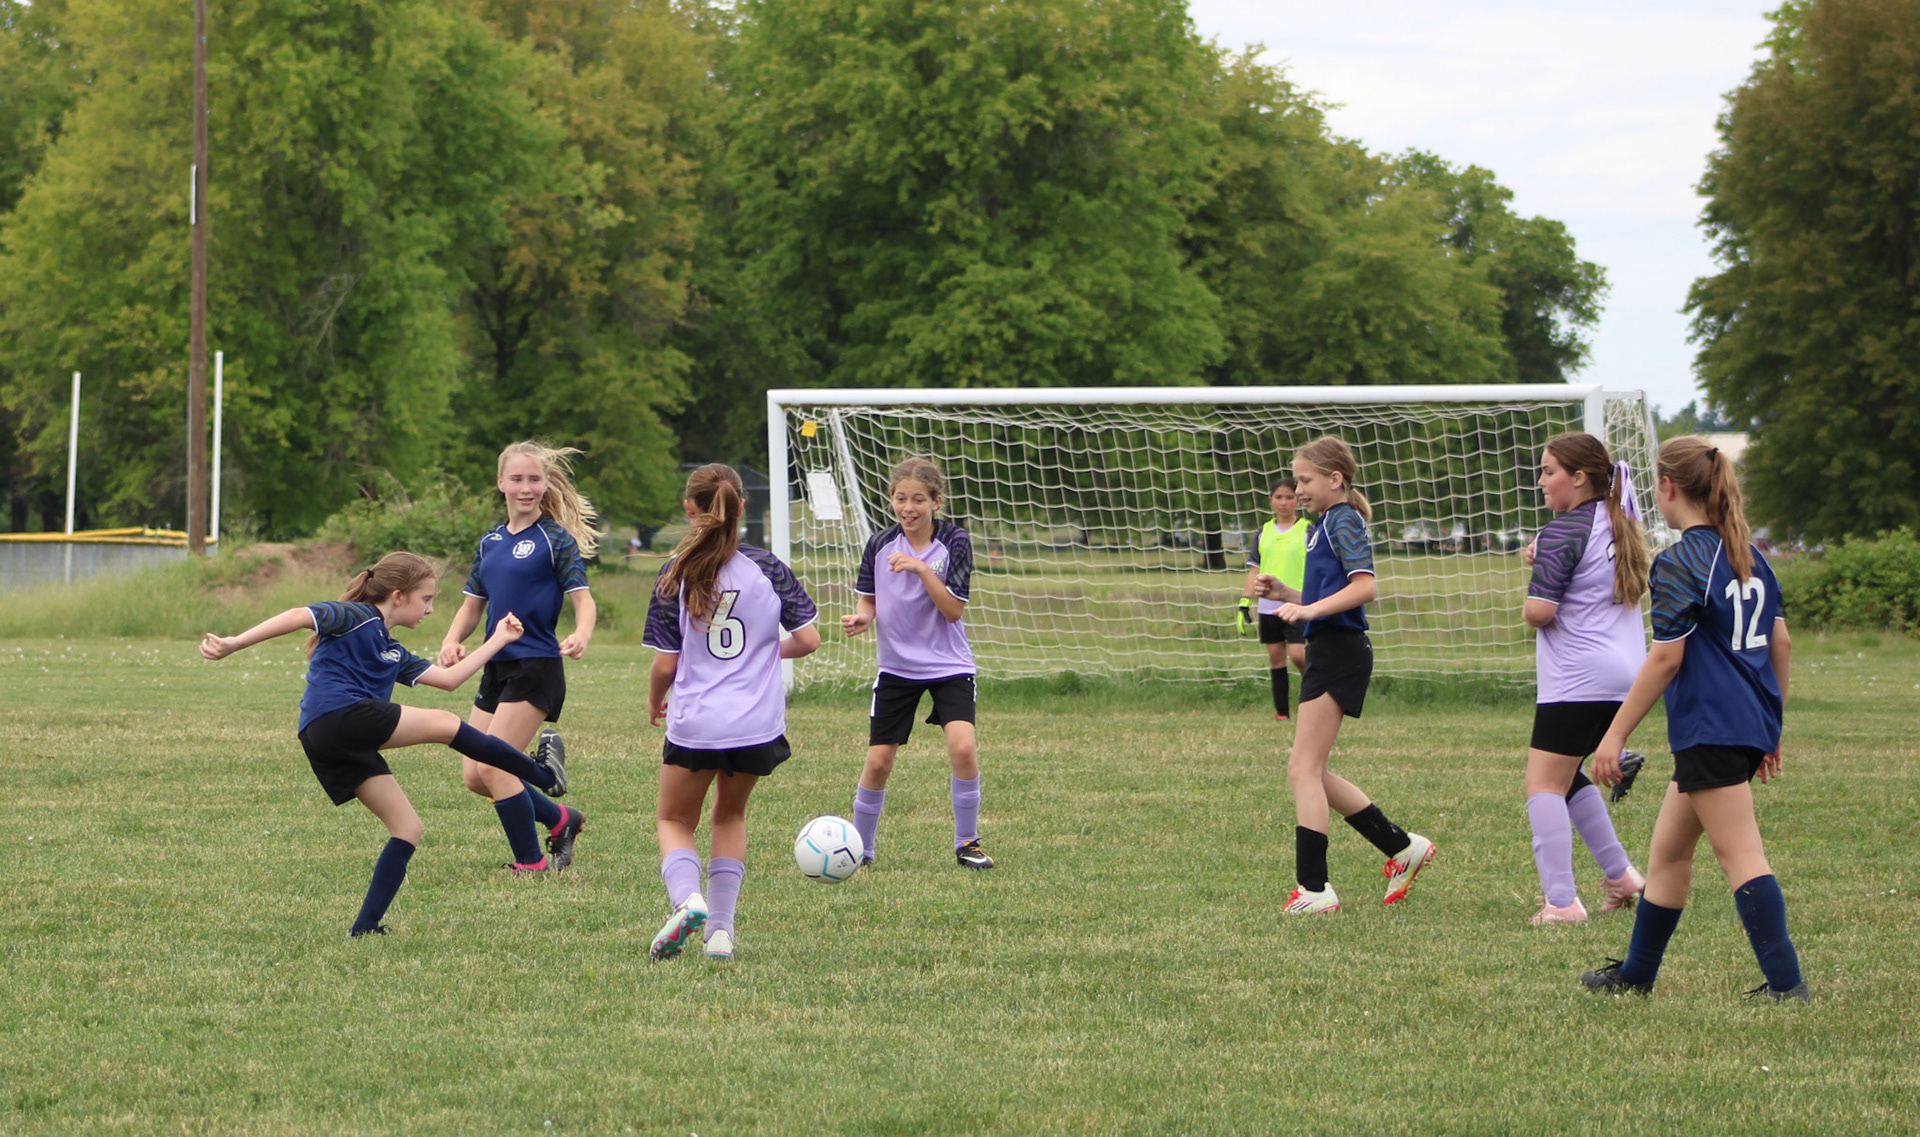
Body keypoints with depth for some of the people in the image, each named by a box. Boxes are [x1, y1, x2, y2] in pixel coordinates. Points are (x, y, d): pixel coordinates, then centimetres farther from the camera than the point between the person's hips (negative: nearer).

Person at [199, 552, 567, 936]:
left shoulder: (393, 653, 31)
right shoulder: (357, 617, 4)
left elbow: (448, 678, 33)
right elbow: (298, 617, -8)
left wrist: (498, 640, 38)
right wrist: (234, 644, -18)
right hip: (340, 714, -10)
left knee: (409, 829, 9)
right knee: (446, 724, -1)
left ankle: (366, 927, 3)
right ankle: (541, 774, 10)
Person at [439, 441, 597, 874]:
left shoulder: (556, 539, -5)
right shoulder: (489, 543, 14)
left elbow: (582, 598, -11)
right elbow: (473, 605, 18)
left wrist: (581, 635, -33)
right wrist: (452, 640, -2)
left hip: (537, 668, -7)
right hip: (497, 668, 7)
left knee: (493, 766, -14)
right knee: (474, 775, 6)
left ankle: (531, 862, 0)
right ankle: (560, 820, 24)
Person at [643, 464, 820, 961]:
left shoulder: (676, 574, -6)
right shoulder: (767, 567, -2)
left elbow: (665, 664, -6)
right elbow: (808, 639, -2)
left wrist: (655, 703, 15)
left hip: (694, 723, -2)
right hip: (758, 724, 2)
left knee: (674, 820, 17)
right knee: (730, 814, 25)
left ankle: (687, 899, -13)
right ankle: (721, 929, 16)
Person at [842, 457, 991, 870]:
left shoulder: (954, 542, -10)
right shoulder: (880, 545, -3)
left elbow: (954, 609, -14)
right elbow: (869, 601, 9)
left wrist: (922, 569, -25)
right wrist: (861, 617, -14)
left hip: (948, 665, -2)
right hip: (896, 667, 2)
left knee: (962, 746, -21)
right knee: (878, 762, 0)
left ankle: (966, 843, -3)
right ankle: (860, 847, 20)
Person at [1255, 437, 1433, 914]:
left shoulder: (1343, 521, -8)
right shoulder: (1323, 527, 21)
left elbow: (1365, 585, -21)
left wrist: (1310, 608, -26)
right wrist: (1284, 593, 12)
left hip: (1339, 653, -10)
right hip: (1327, 654, 10)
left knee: (1305, 769, -10)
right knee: (1309, 772, 13)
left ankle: (1313, 888, -10)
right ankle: (1402, 847, 18)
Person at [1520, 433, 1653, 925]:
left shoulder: (1564, 533, -13)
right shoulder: (1622, 525, 13)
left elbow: (1539, 611, -20)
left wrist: (1528, 603, 4)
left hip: (1578, 681, -9)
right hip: (1626, 674, 9)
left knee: (1544, 785, -5)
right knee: (1568, 776, 24)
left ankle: (1562, 902, -12)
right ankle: (1621, 875, 21)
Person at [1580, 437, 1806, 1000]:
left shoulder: (1680, 563, -12)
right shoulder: (1751, 557, 13)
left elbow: (1665, 659, -15)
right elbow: (1781, 643, 16)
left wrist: (1616, 734, -11)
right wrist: (1771, 726, 24)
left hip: (1711, 729, -9)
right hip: (1751, 722, 9)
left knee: (1741, 855, -10)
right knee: (1668, 849, 18)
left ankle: (1786, 981, -15)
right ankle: (1636, 972, 27)